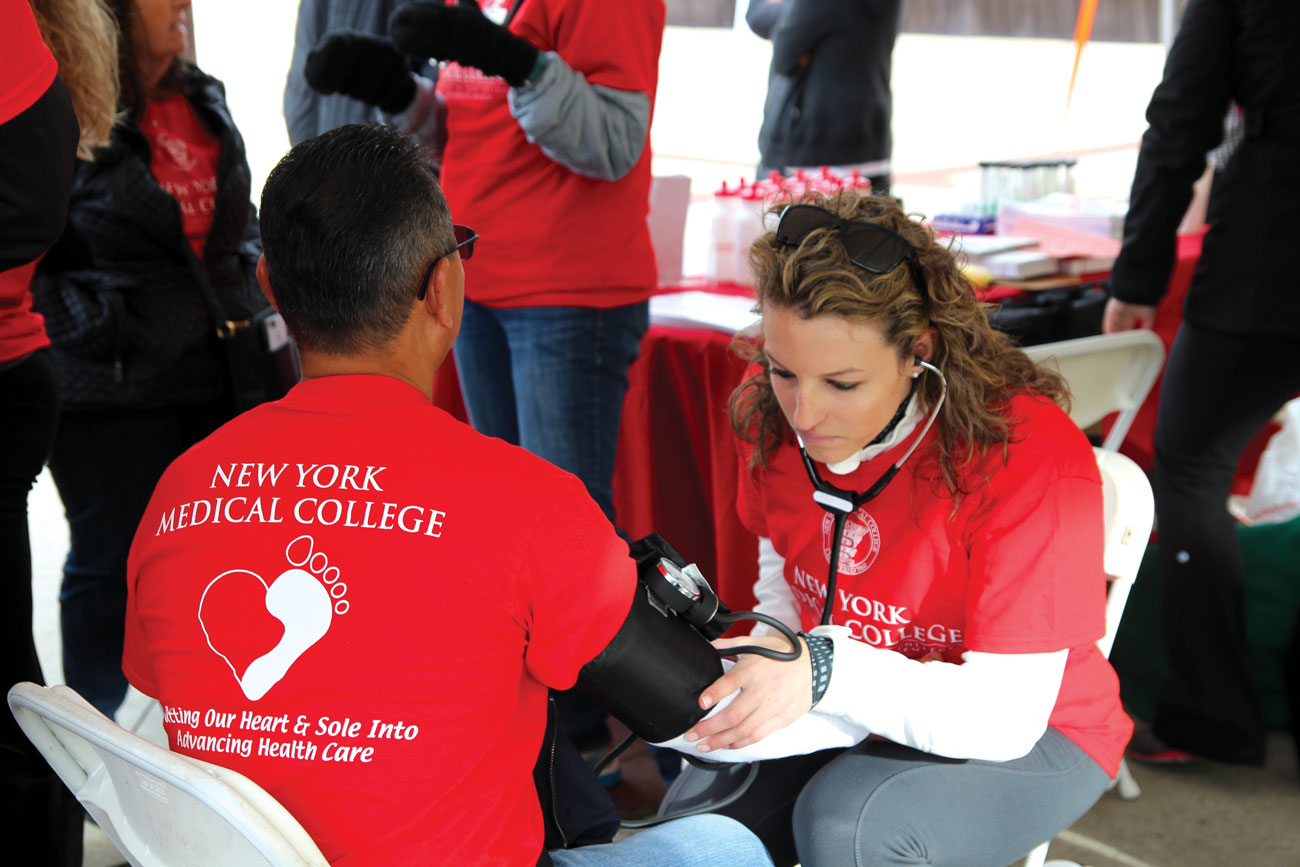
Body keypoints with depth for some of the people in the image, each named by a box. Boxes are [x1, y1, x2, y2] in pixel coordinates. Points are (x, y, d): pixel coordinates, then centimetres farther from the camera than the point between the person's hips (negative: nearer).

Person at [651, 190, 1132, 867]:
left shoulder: (1030, 456, -28)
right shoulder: (777, 412, -9)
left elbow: (1006, 716, -29)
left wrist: (824, 672, -42)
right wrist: (772, 660, -11)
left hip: (1030, 733, -4)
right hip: (847, 710, 5)